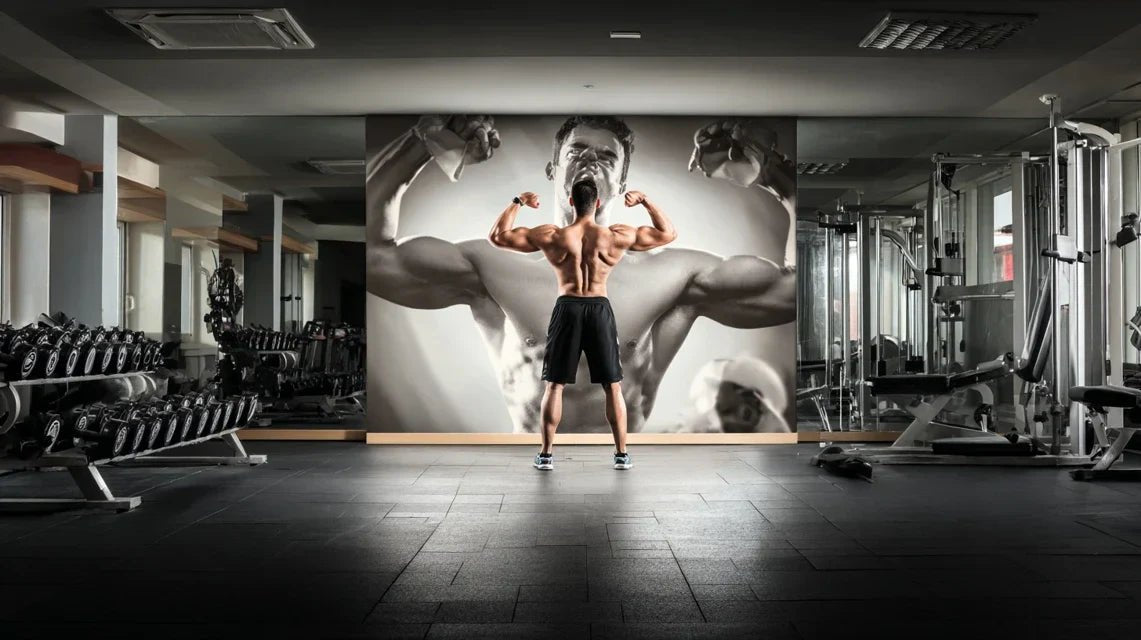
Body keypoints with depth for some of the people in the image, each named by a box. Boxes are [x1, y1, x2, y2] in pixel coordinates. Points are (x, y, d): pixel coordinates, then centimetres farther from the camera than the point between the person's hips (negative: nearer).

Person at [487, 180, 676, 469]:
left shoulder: (551, 236, -6)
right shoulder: (617, 236, -6)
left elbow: (498, 236, -1)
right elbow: (669, 234, 4)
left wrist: (517, 202, 7)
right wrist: (645, 201, 8)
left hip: (567, 310, 0)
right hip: (600, 311, 0)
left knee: (554, 385, 9)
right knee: (612, 386, 10)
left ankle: (546, 454, 11)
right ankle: (621, 454, 13)